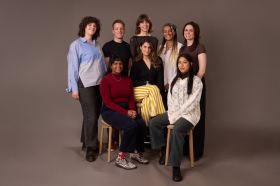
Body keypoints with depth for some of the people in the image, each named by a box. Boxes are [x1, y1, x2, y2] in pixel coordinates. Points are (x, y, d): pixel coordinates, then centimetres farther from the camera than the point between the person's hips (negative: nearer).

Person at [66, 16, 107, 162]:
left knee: (95, 115, 8)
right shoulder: (76, 45, -1)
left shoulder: (97, 45, 15)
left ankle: (86, 141, 27)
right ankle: (91, 148, 7)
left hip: (100, 84, 5)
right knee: (91, 116, -5)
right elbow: (72, 67, -5)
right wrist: (74, 88, -10)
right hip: (85, 85, -5)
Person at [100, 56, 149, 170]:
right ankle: (121, 158, -16)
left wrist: (132, 110, -12)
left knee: (142, 124, -22)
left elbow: (131, 99, 10)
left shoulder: (127, 80, 10)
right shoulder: (105, 80, -6)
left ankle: (136, 152, 1)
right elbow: (108, 102, -13)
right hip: (110, 111, -5)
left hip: (126, 109, 5)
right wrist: (125, 112, -19)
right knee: (131, 125, -30)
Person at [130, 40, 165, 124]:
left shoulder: (158, 61, 14)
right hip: (138, 90, -1)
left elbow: (160, 79, 9)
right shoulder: (136, 63, 8)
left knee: (147, 101, -32)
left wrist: (158, 90, -11)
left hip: (154, 88, 2)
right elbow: (132, 80, 1)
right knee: (154, 89, -31)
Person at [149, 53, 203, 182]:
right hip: (173, 113, 7)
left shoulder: (196, 81, -8)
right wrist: (171, 114, -7)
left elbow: (192, 103, -15)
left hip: (189, 114, -7)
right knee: (153, 122, -10)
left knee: (176, 131, -34)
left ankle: (176, 167, -26)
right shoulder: (174, 80, 13)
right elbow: (170, 99, 10)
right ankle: (163, 149, 9)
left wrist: (177, 115, -17)